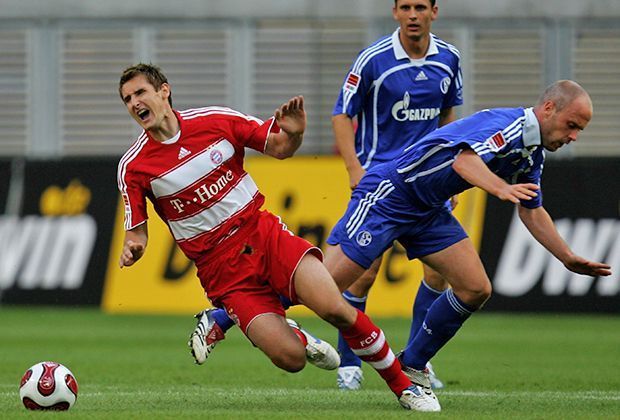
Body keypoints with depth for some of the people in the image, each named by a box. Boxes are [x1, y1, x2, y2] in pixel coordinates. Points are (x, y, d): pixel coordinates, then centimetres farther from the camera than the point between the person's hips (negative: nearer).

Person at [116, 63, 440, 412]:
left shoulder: (213, 120, -2)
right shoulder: (133, 166, -5)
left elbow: (279, 148, 7)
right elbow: (137, 232, 0)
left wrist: (294, 133, -16)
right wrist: (132, 249, -24)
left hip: (263, 235, 1)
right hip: (221, 268, -1)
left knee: (335, 308, -20)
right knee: (290, 358, -18)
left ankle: (403, 385, -1)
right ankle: (298, 338, 22)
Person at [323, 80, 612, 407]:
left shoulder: (533, 154, 8)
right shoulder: (506, 125, -22)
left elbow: (531, 211, 23)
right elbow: (465, 160, -41)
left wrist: (569, 259, 19)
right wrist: (500, 189, -58)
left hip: (429, 210, 9)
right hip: (389, 194, -9)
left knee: (475, 289, -1)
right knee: (327, 283, -16)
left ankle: (410, 367, 11)